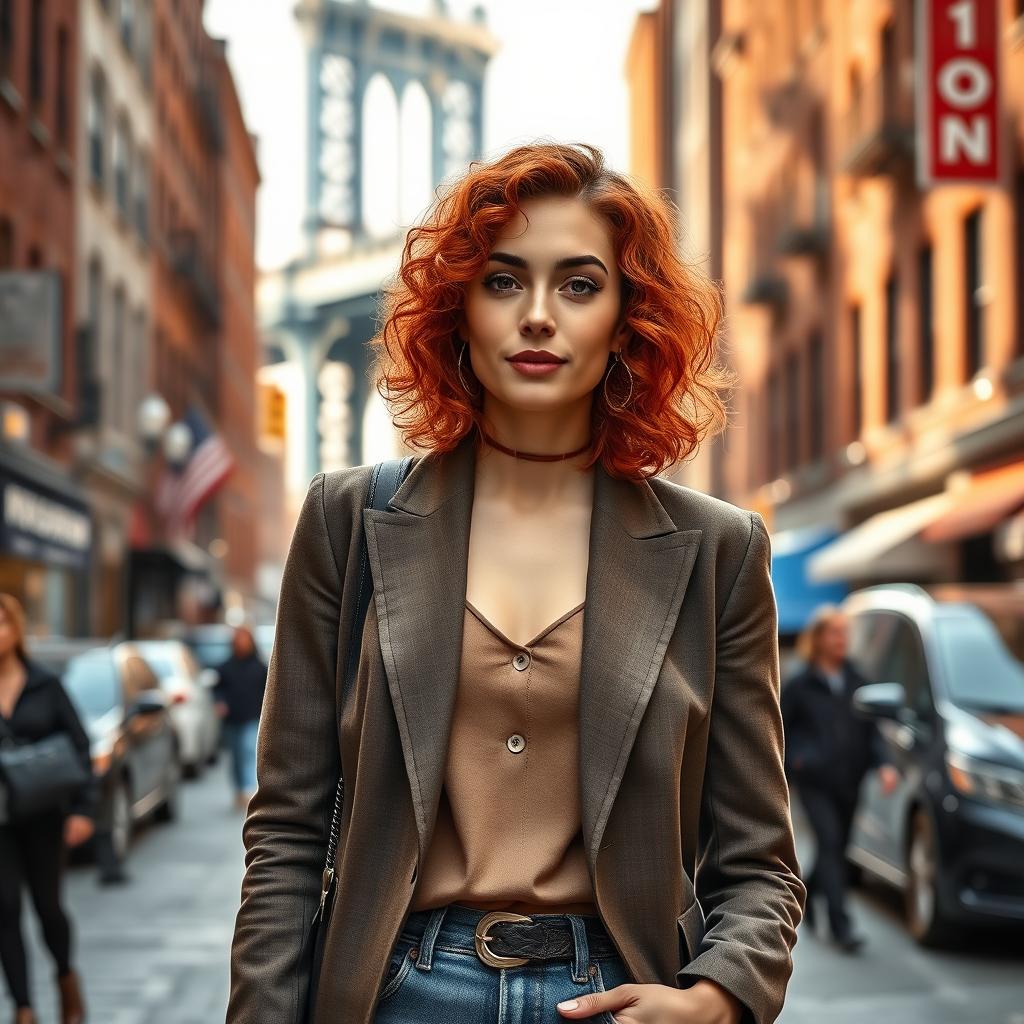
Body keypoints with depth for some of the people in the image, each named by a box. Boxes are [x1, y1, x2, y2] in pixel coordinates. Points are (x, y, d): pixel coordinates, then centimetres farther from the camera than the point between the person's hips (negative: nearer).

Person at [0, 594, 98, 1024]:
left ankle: (66, 977, 38)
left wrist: (83, 808, -8)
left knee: (48, 905, 9)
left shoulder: (46, 686, -1)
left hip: (42, 817, 0)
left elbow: (79, 746, 0)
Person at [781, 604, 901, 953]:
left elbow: (871, 729, 7)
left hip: (848, 780, 5)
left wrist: (884, 763, -6)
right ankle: (840, 924, -17)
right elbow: (778, 728, 3)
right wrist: (794, 759, -6)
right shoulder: (799, 684, -2)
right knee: (830, 842, -15)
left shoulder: (855, 680, 9)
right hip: (814, 780, -5)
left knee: (836, 848, 12)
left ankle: (806, 891, 41)